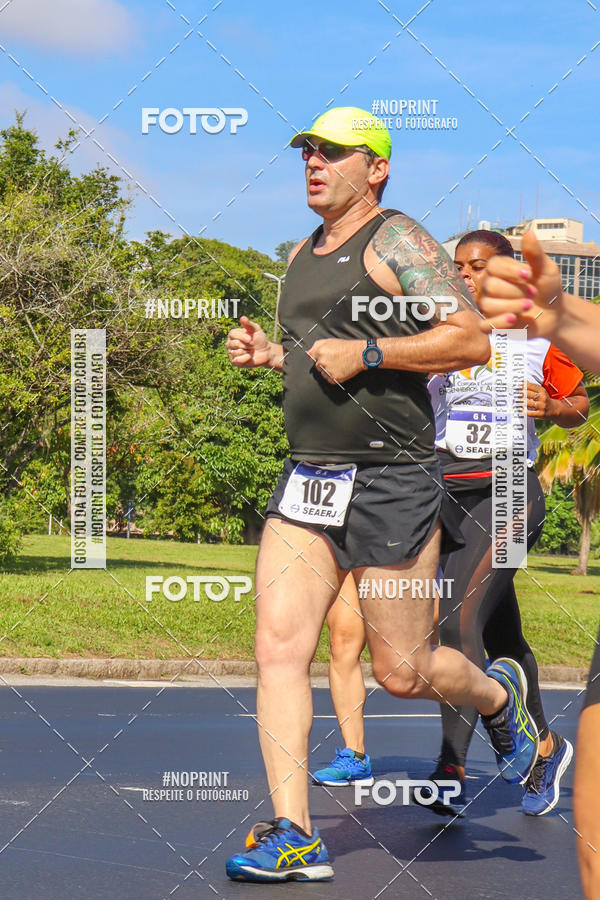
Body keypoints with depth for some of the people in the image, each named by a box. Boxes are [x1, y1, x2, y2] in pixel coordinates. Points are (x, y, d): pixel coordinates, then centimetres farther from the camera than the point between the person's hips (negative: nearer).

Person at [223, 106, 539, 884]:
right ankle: (294, 836, -5)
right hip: (306, 482, 7)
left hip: (391, 484, -7)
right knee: (278, 650, -7)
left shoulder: (396, 240, -8)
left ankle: (499, 695, 35)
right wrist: (269, 353, 11)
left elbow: (472, 340, -15)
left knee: (401, 672, 2)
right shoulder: (304, 254, 17)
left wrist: (365, 352, -19)